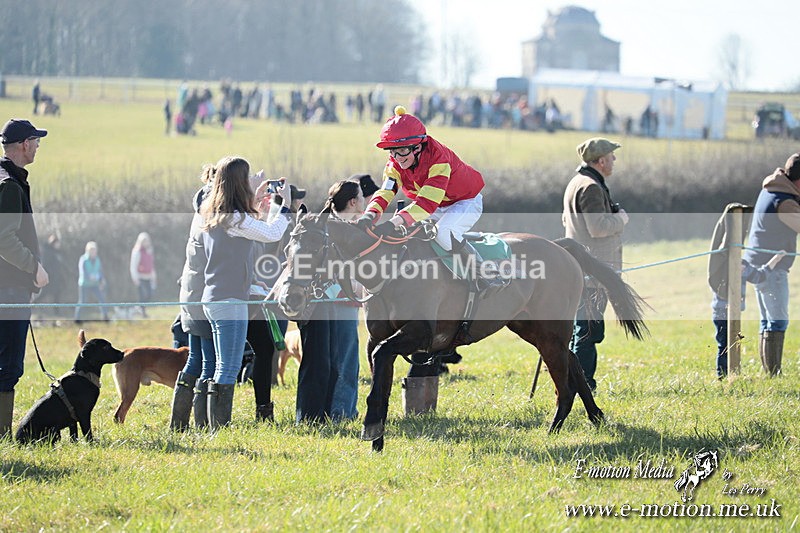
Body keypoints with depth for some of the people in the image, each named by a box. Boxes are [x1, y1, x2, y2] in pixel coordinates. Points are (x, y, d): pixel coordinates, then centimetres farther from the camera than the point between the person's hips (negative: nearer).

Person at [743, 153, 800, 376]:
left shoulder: (769, 190, 7)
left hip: (758, 265, 10)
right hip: (772, 268, -10)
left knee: (768, 322, 12)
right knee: (778, 322, -9)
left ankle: (768, 372, 13)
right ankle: (773, 373, -13)